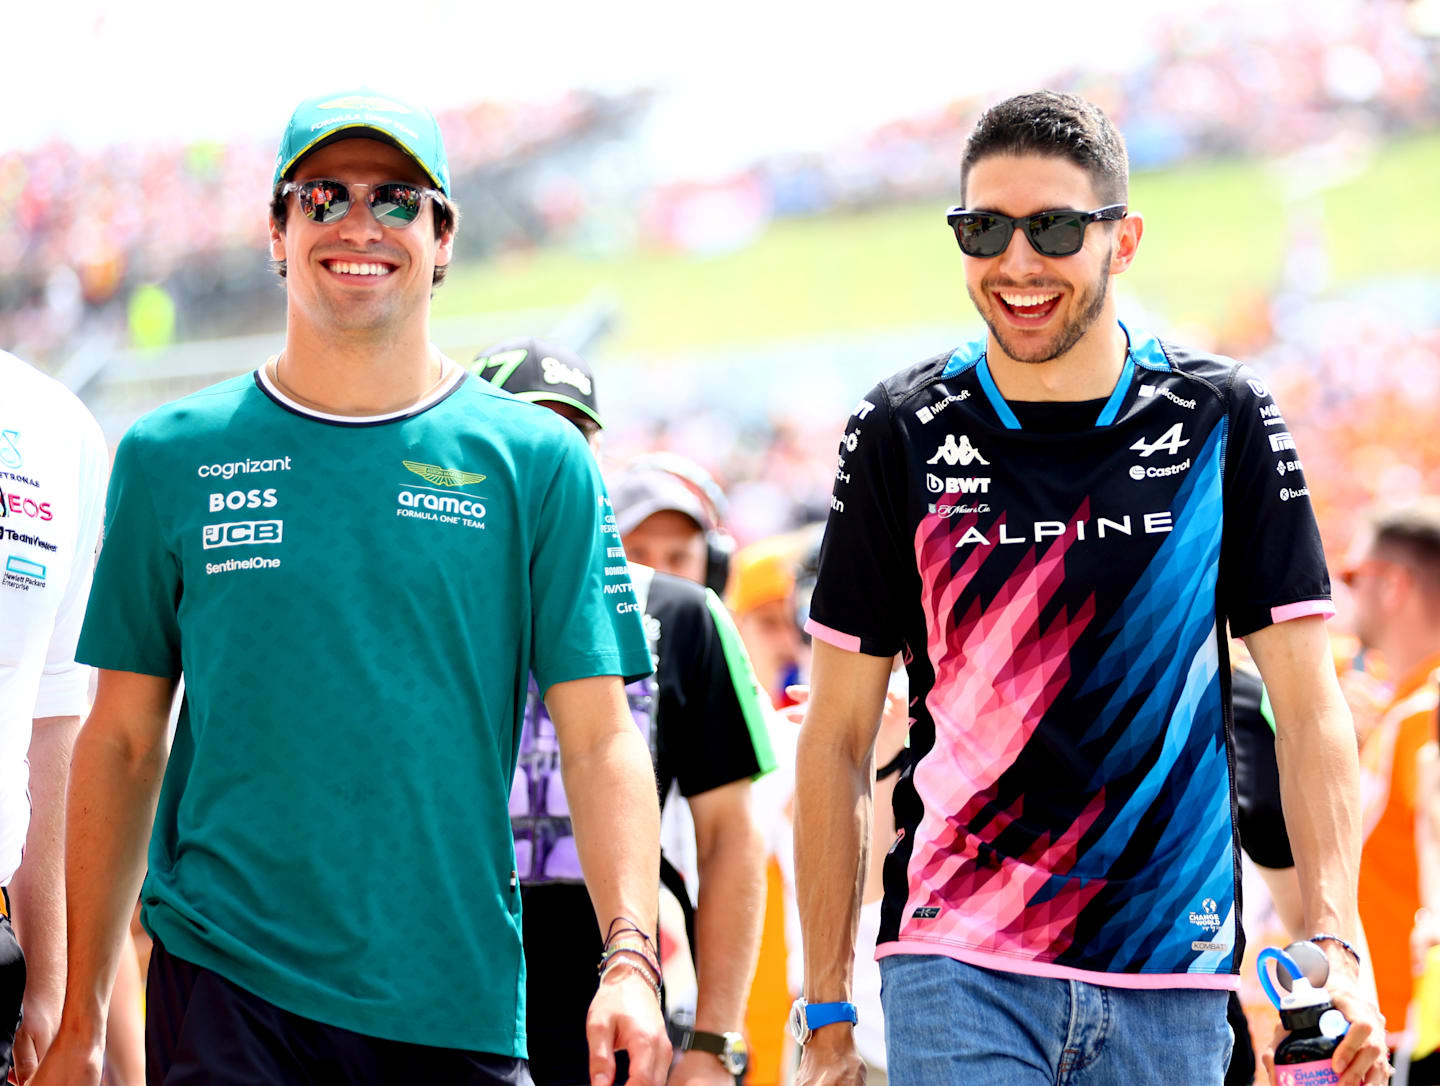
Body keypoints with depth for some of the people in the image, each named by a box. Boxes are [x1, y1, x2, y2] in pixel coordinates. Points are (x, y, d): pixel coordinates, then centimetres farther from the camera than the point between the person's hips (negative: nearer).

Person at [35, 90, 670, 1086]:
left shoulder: (539, 462, 5)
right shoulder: (172, 458, 7)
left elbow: (599, 740, 0)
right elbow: (122, 741, 10)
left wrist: (630, 961, -15)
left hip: (459, 1004, 0)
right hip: (223, 987, 0)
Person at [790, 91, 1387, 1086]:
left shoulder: (1223, 424, 4)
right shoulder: (904, 435, 3)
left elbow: (1309, 711, 4)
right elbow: (837, 740, 6)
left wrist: (1335, 941, -10)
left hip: (1169, 979, 1)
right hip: (956, 966, -1)